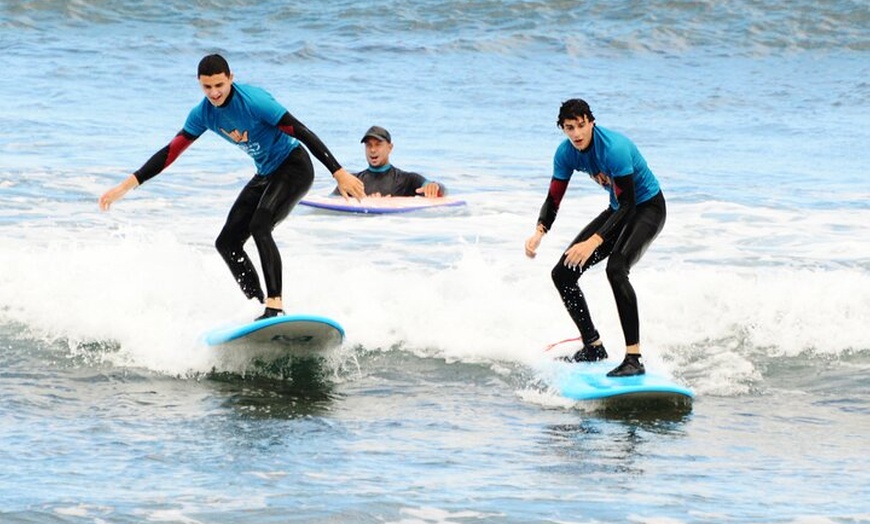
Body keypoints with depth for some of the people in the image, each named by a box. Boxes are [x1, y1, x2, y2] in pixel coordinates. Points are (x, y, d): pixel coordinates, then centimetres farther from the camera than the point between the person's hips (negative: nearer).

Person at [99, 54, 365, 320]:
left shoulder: (254, 101, -26)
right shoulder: (204, 114, -4)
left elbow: (302, 133, -25)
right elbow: (171, 151, 1)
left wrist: (339, 173, -27)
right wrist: (127, 185, -5)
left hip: (294, 168, -8)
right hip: (266, 174, 8)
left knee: (260, 226, -29)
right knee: (227, 243, 3)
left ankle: (275, 305, -31)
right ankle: (259, 305, 9)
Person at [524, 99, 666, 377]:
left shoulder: (614, 148, -32)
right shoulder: (566, 152, -9)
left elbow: (628, 205, -32)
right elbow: (554, 198, -3)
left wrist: (593, 242, -42)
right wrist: (539, 232, -24)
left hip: (647, 207, -8)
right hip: (619, 209, 8)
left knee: (616, 268, -33)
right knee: (562, 273, 1)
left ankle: (634, 359, -35)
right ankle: (593, 346, 17)